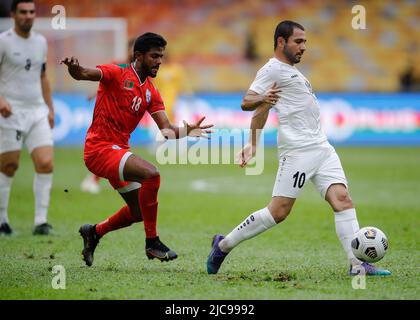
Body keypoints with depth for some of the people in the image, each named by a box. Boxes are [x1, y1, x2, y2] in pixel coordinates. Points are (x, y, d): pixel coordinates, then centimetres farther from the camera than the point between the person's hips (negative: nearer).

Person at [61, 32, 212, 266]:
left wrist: (185, 131, -19)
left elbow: (166, 128, 2)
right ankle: (152, 242, -20)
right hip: (100, 148, -9)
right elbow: (85, 74, -23)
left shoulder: (152, 93, 12)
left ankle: (94, 232, 38)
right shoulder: (116, 74, -6)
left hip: (119, 150, 9)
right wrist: (75, 68, -47)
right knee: (151, 174, -28)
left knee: (139, 212, 15)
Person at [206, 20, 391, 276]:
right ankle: (224, 245, 6)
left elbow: (261, 111, 21)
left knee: (342, 198, -8)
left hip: (322, 148, 9)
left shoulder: (291, 71, 25)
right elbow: (246, 102, -11)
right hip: (297, 150, -9)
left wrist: (253, 145, 12)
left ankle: (358, 264, -15)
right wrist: (262, 98, -30)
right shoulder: (273, 70, -3)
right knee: (278, 211, -9)